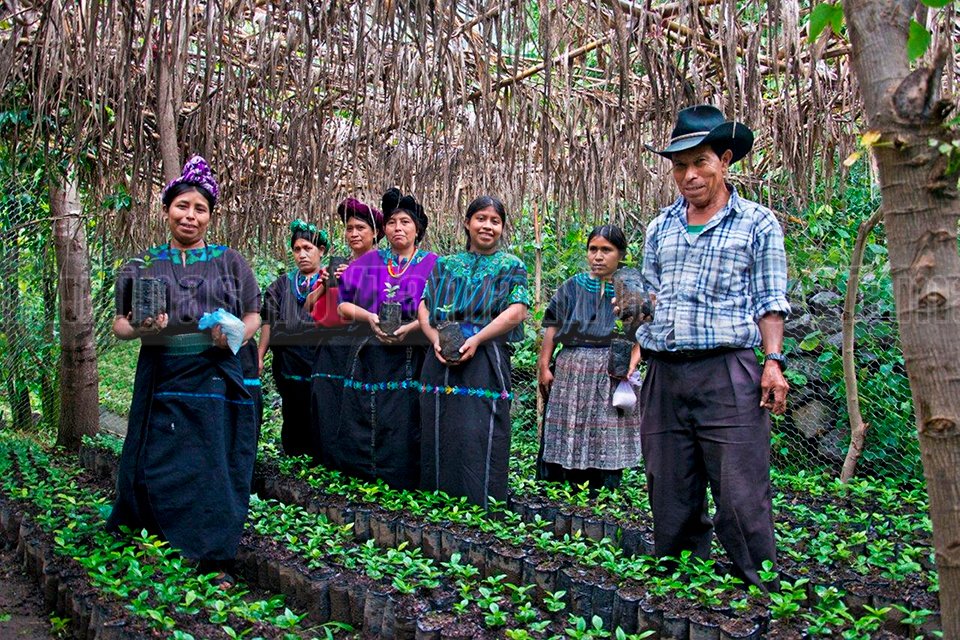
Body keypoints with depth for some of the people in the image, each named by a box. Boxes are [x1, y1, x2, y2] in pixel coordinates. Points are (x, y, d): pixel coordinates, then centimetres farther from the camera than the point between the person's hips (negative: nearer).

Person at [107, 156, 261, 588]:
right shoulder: (143, 265, 11)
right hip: (162, 381, 1)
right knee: (160, 468, 0)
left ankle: (215, 561, 11)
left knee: (214, 467, 0)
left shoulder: (229, 261, 9)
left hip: (215, 378, -1)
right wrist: (140, 330, -15)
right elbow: (119, 324, 8)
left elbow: (254, 316, 8)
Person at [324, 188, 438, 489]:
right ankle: (363, 474, 17)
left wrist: (410, 327, -18)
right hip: (369, 359, 2)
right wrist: (369, 317, -11)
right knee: (363, 419, 3)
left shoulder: (431, 264, 5)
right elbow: (342, 303, 7)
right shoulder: (368, 262, 12)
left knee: (403, 420, -3)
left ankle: (400, 479, 10)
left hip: (410, 359, -2)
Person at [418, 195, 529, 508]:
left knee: (480, 432, -7)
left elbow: (516, 312, -6)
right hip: (442, 358, 4)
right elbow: (424, 308, 11)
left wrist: (476, 340, -16)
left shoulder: (511, 266, 8)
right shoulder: (446, 265, 17)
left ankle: (480, 501, 2)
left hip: (485, 360, -3)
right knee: (440, 431, 6)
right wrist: (436, 339, -8)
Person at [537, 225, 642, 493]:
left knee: (607, 447, -1)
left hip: (612, 376, -1)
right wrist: (544, 368, 0)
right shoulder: (573, 287, 10)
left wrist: (631, 364, -14)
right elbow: (552, 330, 8)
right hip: (572, 375, 1)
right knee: (569, 442, 1)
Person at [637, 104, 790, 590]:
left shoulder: (757, 223, 7)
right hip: (664, 376, 5)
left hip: (728, 373, -4)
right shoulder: (660, 228, 19)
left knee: (741, 498, -6)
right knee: (670, 499, 9)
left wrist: (774, 360, -6)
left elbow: (769, 302, 5)